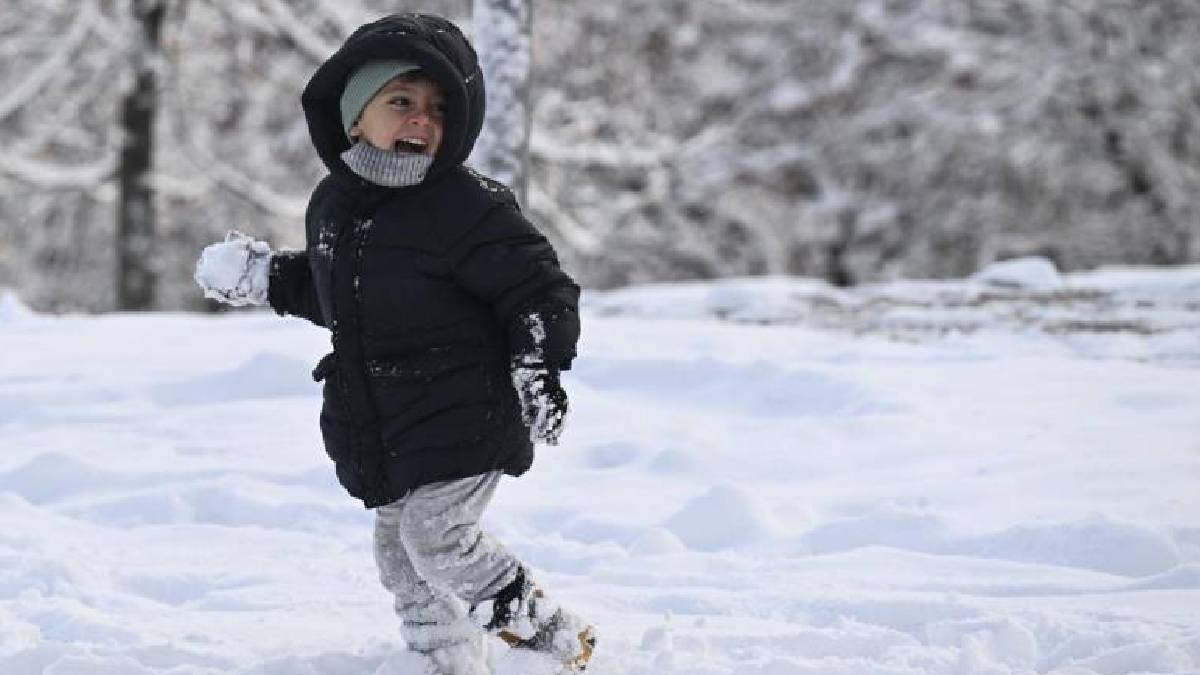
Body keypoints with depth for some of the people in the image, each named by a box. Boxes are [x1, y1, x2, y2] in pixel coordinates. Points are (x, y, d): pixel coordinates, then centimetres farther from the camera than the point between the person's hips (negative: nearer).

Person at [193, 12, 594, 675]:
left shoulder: (467, 206, -17)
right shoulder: (332, 203, 5)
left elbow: (540, 289, -13)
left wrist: (540, 369, -24)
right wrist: (267, 276, 12)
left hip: (465, 420, -7)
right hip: (381, 424, 7)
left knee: (435, 534, -19)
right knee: (399, 547, 12)